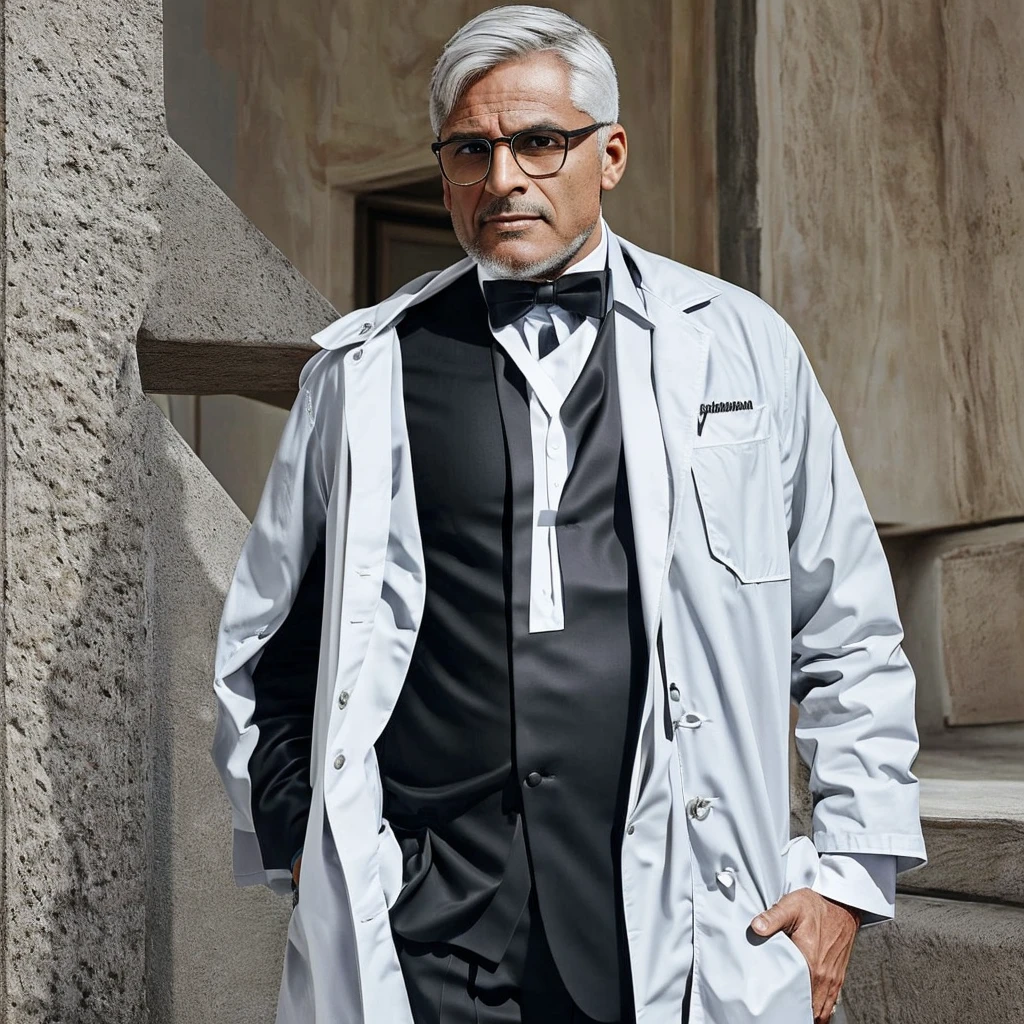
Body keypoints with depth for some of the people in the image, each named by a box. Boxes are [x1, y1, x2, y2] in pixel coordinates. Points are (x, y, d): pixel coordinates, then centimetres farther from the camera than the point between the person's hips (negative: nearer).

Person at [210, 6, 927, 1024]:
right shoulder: (362, 373, 8)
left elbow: (851, 641, 9)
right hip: (422, 935, 1)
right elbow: (261, 652, 17)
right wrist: (299, 842, 7)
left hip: (682, 929, 0)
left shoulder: (742, 346, 7)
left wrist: (849, 877, 4)